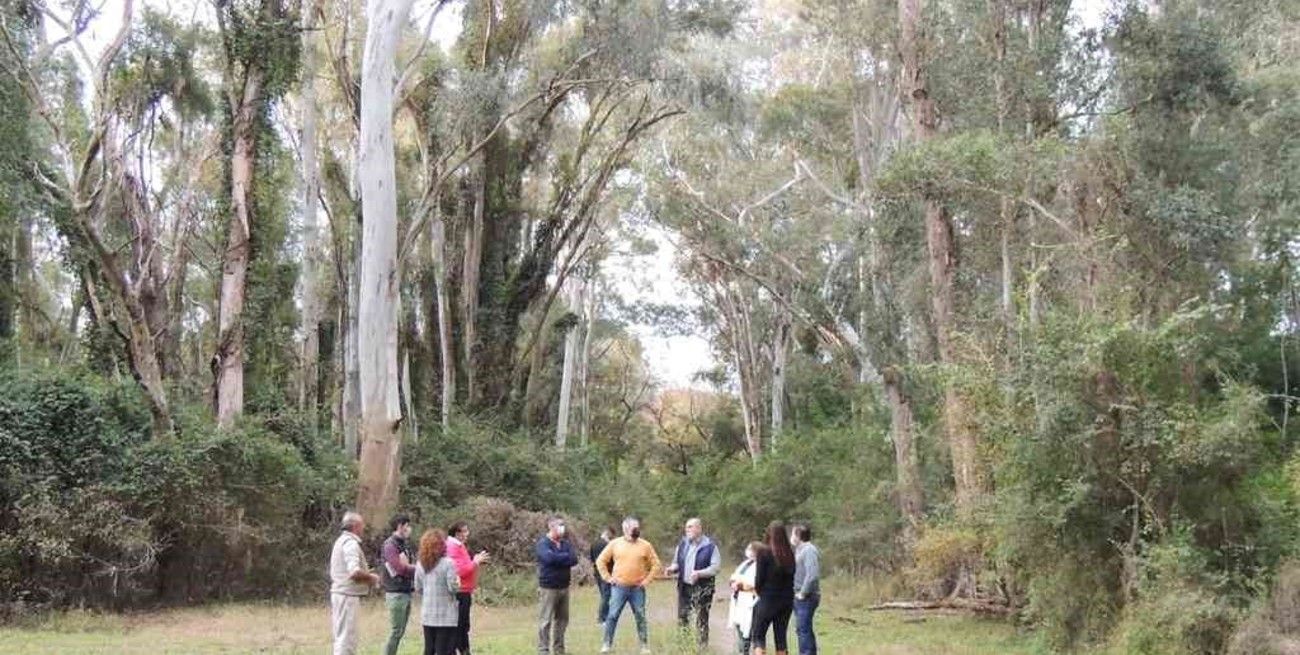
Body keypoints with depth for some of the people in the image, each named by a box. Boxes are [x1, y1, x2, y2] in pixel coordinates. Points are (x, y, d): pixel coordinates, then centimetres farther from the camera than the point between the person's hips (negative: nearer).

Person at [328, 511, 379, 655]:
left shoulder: (342, 541, 17)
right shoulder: (350, 543, -16)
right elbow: (354, 572, -27)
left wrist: (365, 574, 15)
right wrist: (371, 577, -11)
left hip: (340, 593, 10)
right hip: (347, 595, -10)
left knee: (343, 637, 15)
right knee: (346, 638, -7)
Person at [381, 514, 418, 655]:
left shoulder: (404, 545, 15)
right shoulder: (390, 545, -11)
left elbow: (411, 566, 10)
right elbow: (400, 568, -20)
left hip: (406, 593, 8)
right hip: (396, 594, -8)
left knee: (400, 632, 12)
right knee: (395, 631, -7)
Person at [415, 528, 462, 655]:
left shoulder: (421, 564, 5)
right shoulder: (448, 563, -13)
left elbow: (418, 587, 10)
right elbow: (453, 587, -15)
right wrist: (458, 581, 6)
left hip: (427, 614, 6)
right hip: (446, 615, -5)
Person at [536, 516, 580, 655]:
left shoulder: (565, 543, 11)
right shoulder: (543, 543, -8)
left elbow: (574, 559, -2)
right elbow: (549, 557, -27)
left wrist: (558, 559, -15)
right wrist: (566, 557, -11)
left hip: (564, 587, 7)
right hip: (548, 588, -7)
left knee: (562, 619, 12)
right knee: (545, 621, -4)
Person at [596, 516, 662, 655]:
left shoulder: (645, 545, 1)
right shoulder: (615, 544, 1)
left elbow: (655, 564, 7)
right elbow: (600, 561, 7)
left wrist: (647, 580, 0)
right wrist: (608, 578, 1)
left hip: (638, 589, 0)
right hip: (619, 588, 0)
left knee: (640, 618, 5)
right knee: (612, 616, 0)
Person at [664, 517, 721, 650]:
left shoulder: (710, 546, -8)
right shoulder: (682, 544, 9)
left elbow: (716, 567, -12)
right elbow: (676, 562, 17)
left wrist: (699, 573, -24)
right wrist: (672, 569, -5)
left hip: (702, 589, -5)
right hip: (684, 587, 5)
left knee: (701, 621, 0)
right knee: (682, 618, 8)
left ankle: (702, 648, 7)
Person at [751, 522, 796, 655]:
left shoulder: (764, 553, -12)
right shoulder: (790, 554, 1)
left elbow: (759, 579, -8)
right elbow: (792, 576, 3)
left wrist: (759, 591, 11)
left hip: (768, 599, -4)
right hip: (787, 599, 4)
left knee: (758, 635, 7)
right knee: (781, 636, 12)